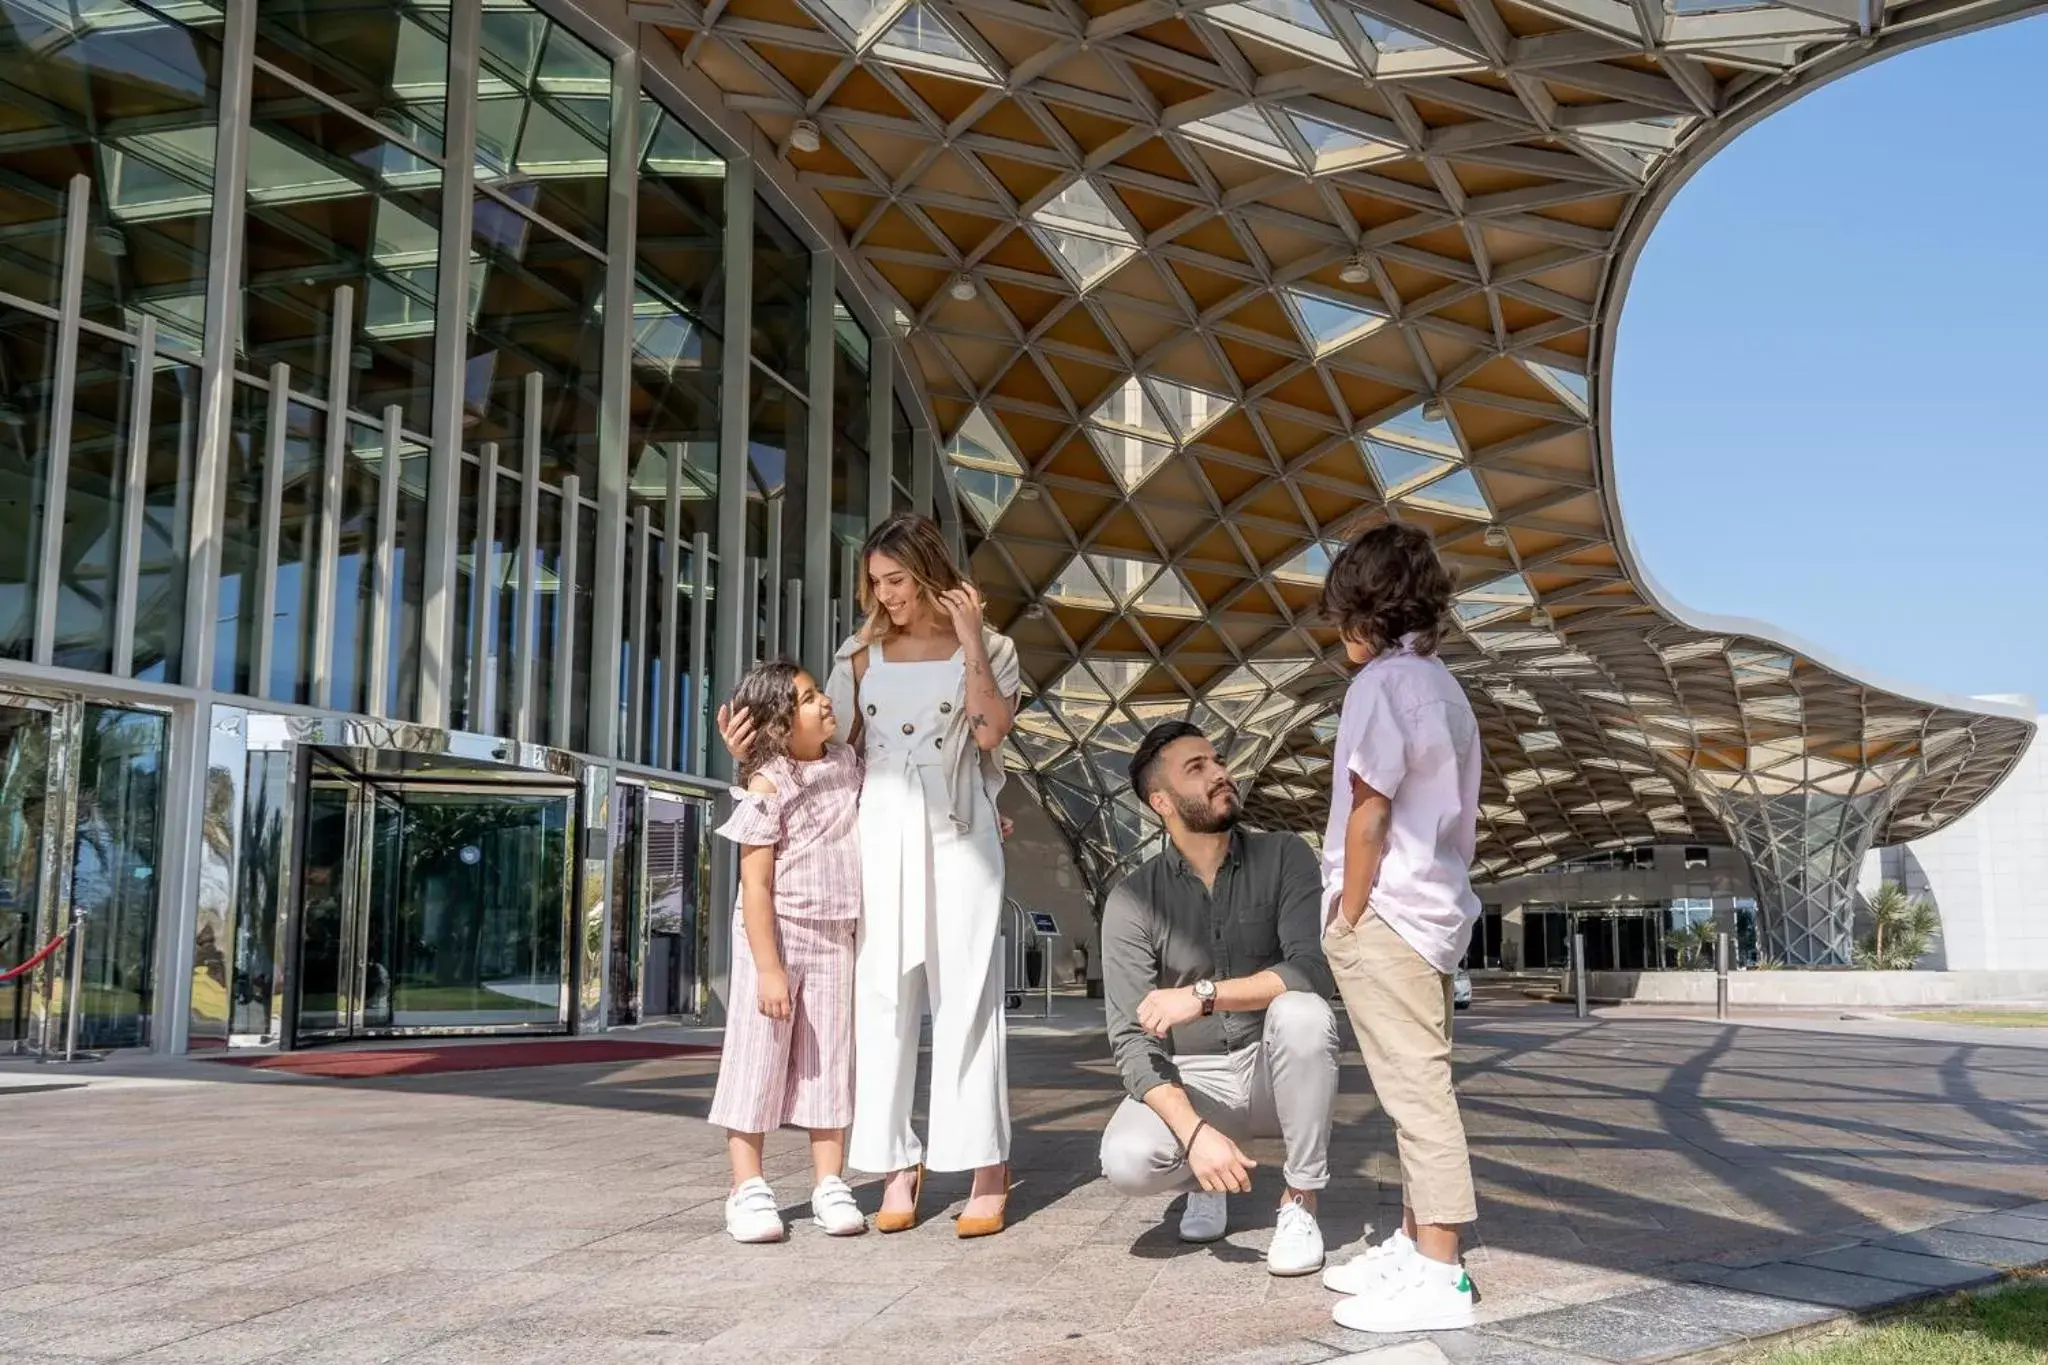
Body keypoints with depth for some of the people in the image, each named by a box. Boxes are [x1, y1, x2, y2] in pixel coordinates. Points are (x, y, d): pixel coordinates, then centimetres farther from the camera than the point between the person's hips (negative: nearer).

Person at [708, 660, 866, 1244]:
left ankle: (830, 1185, 14)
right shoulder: (767, 786, -14)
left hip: (835, 939, 6)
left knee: (828, 1061, 8)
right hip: (775, 936, -5)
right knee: (758, 1059, 0)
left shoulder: (845, 762, 5)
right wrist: (768, 969, -21)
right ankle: (748, 1189, 7)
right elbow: (756, 886, -16)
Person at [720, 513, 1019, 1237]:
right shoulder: (862, 654, 13)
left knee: (966, 993, -4)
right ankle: (899, 1166, 5)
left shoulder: (984, 648, 6)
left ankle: (987, 1166, 0)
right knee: (882, 995, 0)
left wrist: (970, 641, -11)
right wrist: (759, 747, -7)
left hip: (957, 832, -3)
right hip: (881, 832, 3)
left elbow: (990, 730, -9)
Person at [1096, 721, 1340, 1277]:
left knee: (1301, 1012, -33)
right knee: (1127, 1161, -30)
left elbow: (1315, 969, -24)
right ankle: (1205, 1176, 8)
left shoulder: (1283, 857, -9)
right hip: (1191, 1081, 0)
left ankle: (1300, 1203, -14)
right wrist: (1194, 1131, -31)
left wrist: (1204, 995, -32)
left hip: (1275, 1072, 0)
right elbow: (1131, 1038, -16)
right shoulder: (1132, 901, -10)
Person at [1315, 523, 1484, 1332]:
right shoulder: (1441, 685, 15)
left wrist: (1349, 915, -9)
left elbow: (1369, 812, -16)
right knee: (1418, 1086, 14)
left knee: (1414, 1089, -8)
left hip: (1387, 911, -10)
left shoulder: (1383, 682, -11)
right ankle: (1415, 1244, 23)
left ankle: (1439, 1275, -4)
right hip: (1435, 907, 10)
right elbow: (1451, 815, 15)